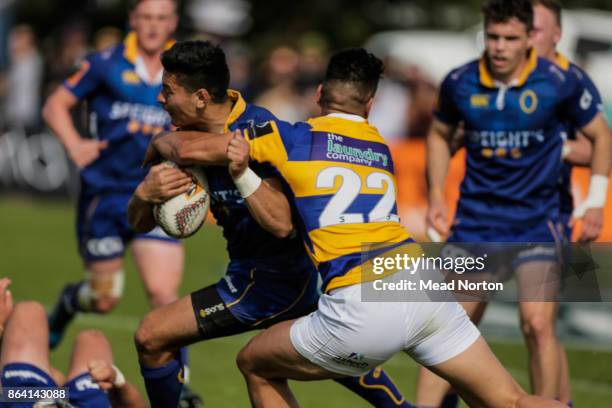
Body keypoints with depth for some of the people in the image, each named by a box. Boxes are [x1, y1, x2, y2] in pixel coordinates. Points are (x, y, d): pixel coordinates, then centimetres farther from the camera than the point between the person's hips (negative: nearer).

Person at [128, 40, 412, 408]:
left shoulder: (257, 131, -25)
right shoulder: (189, 137, -1)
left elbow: (282, 223, -33)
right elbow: (141, 223, 0)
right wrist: (144, 194, -22)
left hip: (268, 279, -10)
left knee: (153, 337, -11)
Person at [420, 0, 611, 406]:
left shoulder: (557, 83, -10)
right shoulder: (460, 83, -4)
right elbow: (440, 134, 15)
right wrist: (437, 196, 6)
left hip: (539, 220, -2)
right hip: (476, 218, 2)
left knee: (538, 323, -16)